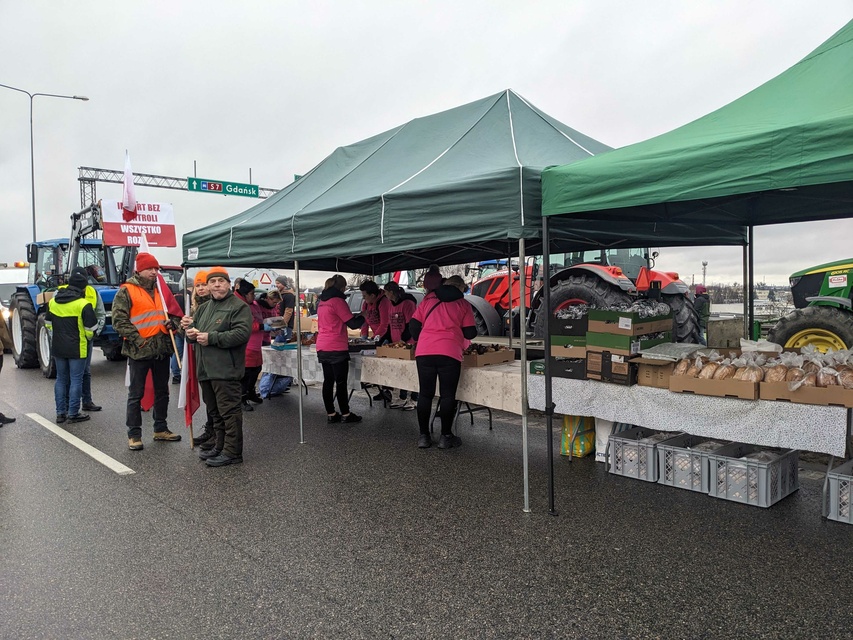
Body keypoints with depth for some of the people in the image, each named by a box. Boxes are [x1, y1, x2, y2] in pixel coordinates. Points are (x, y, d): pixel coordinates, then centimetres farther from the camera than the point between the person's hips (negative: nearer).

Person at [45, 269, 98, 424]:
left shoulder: (53, 301, 5)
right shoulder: (84, 304, -15)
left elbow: (48, 323, 13)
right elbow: (90, 328, -12)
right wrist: (88, 338, 9)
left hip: (58, 347, 6)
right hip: (77, 348, -6)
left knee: (61, 379, 14)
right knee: (76, 380, 2)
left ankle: (60, 412, 18)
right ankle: (73, 413, 5)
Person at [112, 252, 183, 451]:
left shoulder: (159, 290, 15)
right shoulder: (126, 291, -5)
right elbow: (119, 320, -12)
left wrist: (169, 322, 3)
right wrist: (137, 340, -19)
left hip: (162, 350, 7)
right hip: (139, 351, -6)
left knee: (162, 391, 14)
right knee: (136, 394, 2)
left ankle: (160, 429, 26)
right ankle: (134, 434, 10)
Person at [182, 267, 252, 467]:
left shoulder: (238, 306, -7)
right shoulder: (203, 308, 20)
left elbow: (242, 333, -19)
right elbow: (193, 330, 26)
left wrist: (211, 338, -19)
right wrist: (190, 331, 0)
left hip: (226, 371, -9)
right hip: (206, 370, 9)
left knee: (229, 411, -6)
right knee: (215, 411, 17)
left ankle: (232, 452, 1)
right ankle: (219, 446, 29)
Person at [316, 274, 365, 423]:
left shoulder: (322, 302, 13)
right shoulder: (338, 301, -11)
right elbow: (353, 323, -10)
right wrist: (362, 317, 9)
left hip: (322, 348, 8)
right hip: (337, 348, -8)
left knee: (328, 381, 10)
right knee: (341, 382, 1)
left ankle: (330, 414, 14)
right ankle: (345, 414, 8)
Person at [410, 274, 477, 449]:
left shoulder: (428, 300, 16)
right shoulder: (463, 304, 10)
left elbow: (414, 325, 12)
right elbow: (470, 333, 8)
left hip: (424, 352, 3)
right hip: (449, 353, -2)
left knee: (425, 394, 11)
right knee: (447, 395, 7)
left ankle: (424, 436, 15)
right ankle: (446, 437, 10)